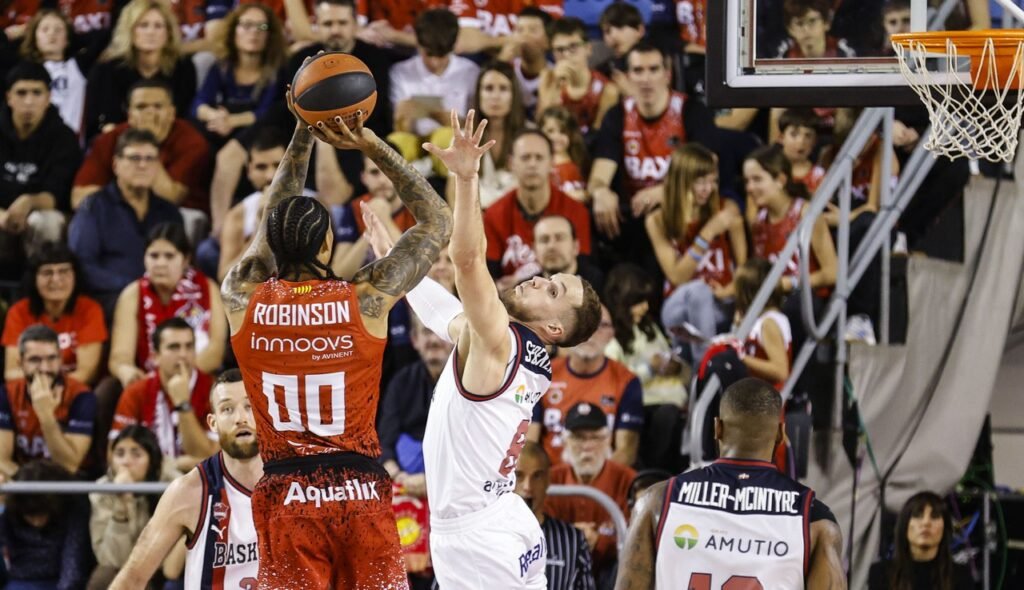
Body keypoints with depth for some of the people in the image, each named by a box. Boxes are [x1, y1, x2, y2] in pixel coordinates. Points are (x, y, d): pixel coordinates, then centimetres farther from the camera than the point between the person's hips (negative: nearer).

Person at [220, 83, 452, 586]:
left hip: (286, 496, 1)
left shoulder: (242, 300, -1)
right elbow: (438, 222, 6)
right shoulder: (366, 299, -7)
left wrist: (304, 133, 22)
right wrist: (372, 145, 5)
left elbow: (273, 220, 18)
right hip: (360, 491, -1)